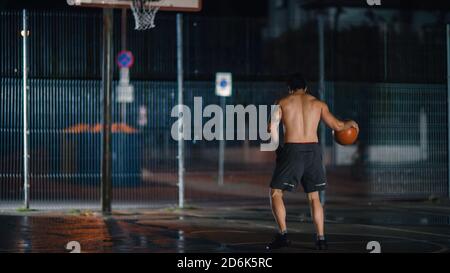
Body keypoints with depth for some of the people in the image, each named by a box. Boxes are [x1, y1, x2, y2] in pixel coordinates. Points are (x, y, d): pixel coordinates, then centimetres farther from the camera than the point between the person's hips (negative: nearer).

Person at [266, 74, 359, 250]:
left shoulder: (283, 103, 5)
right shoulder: (318, 104, 11)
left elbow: (272, 128, -6)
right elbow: (337, 126, 15)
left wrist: (277, 148, 9)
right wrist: (351, 124, 35)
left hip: (292, 150, -3)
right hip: (313, 150, 3)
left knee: (276, 192, 7)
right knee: (314, 197, 16)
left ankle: (283, 234, -6)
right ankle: (321, 239, 10)